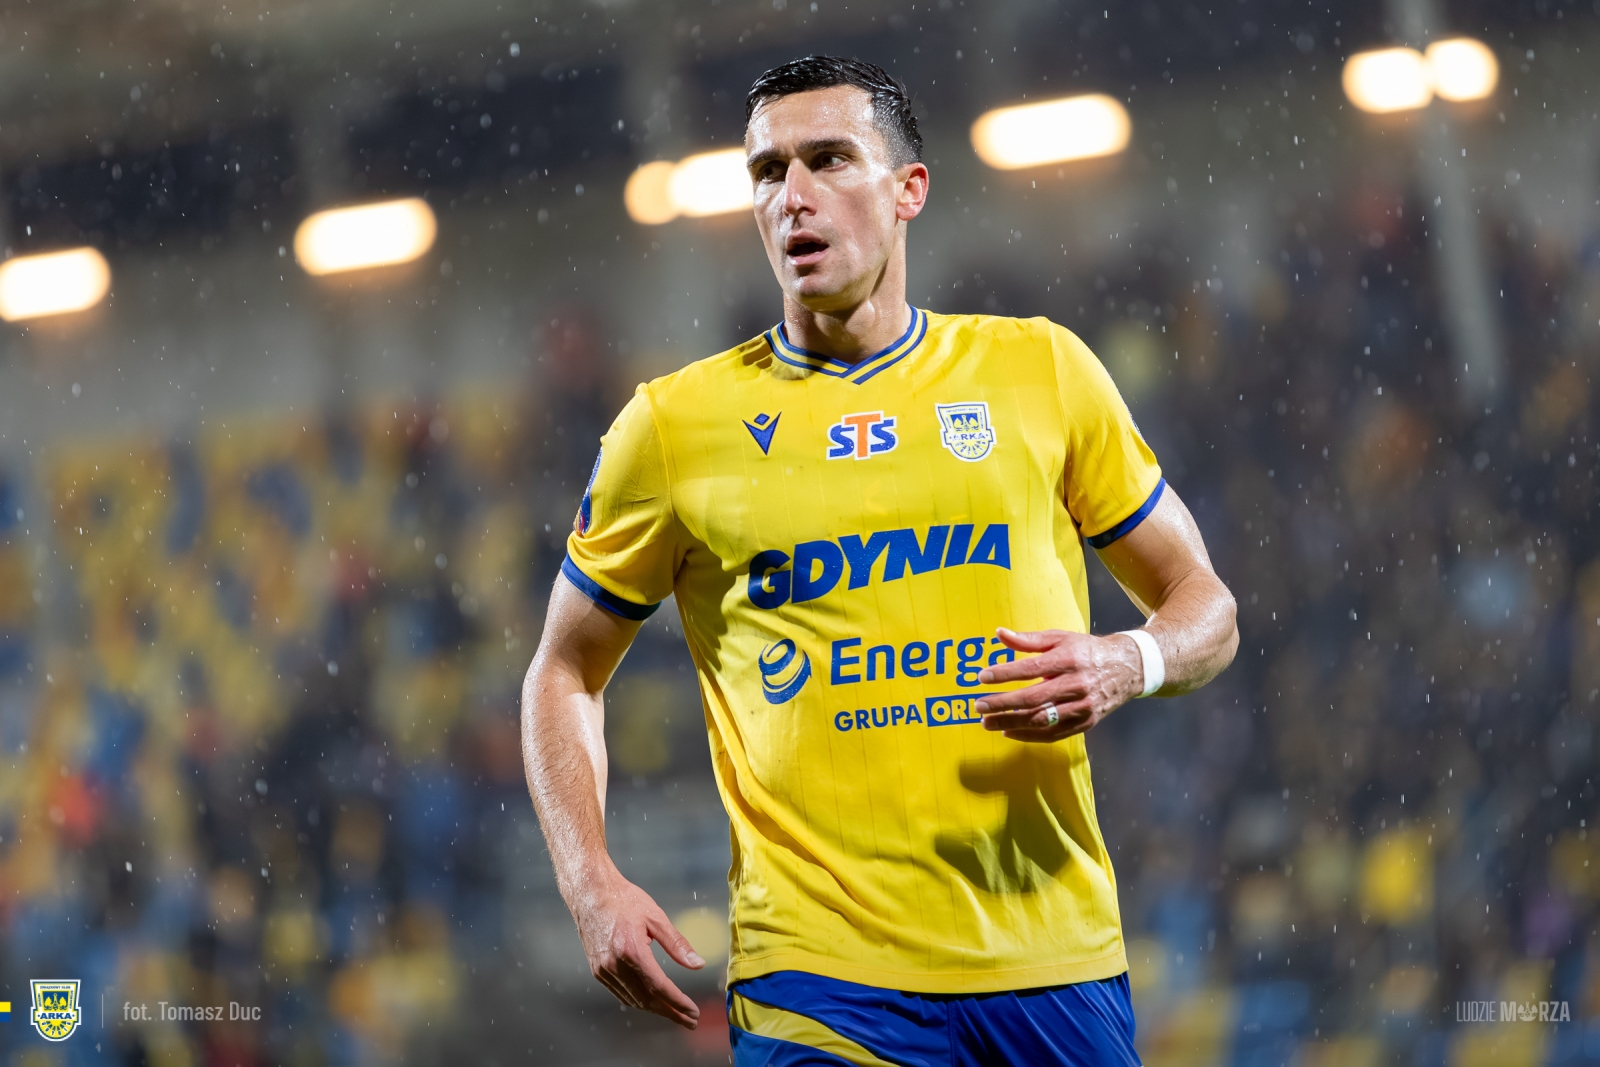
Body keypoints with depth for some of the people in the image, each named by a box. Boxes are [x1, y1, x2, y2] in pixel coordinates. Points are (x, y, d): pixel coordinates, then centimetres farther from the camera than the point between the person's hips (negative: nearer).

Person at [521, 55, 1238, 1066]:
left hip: (1054, 957, 2)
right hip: (819, 974, -1)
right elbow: (565, 675, 15)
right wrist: (591, 885, 0)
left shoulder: (1041, 369, 7)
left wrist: (1130, 665, -9)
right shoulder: (675, 423, 5)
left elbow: (1204, 604, 14)